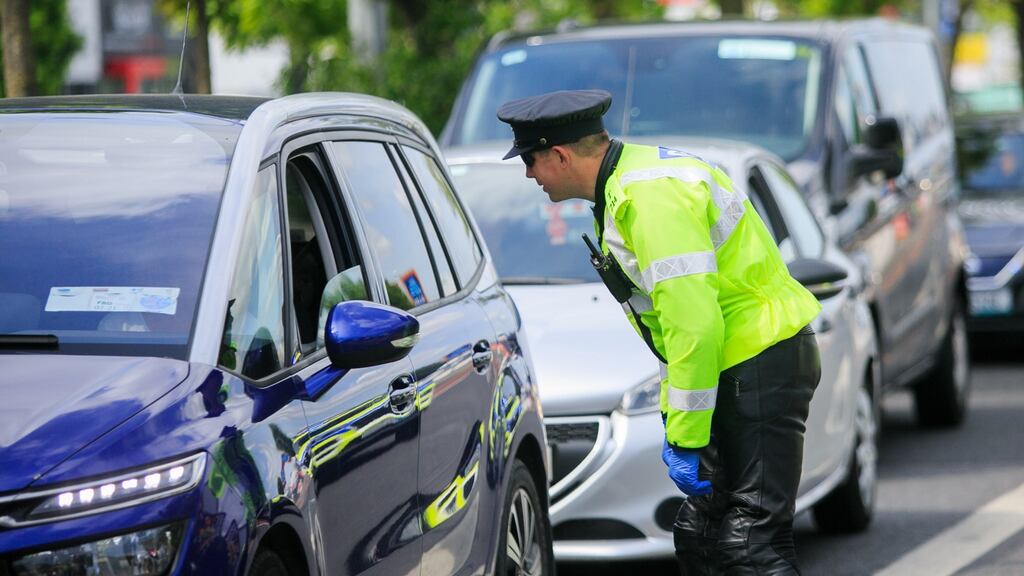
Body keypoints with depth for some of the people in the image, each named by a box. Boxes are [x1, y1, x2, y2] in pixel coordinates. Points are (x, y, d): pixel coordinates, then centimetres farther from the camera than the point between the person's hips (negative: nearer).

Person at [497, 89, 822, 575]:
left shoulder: (651, 195, -20)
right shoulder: (623, 188, 14)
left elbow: (693, 321, -25)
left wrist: (687, 438, -22)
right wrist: (672, 417, 19)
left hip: (762, 365, -11)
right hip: (734, 368, 11)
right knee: (698, 536, 12)